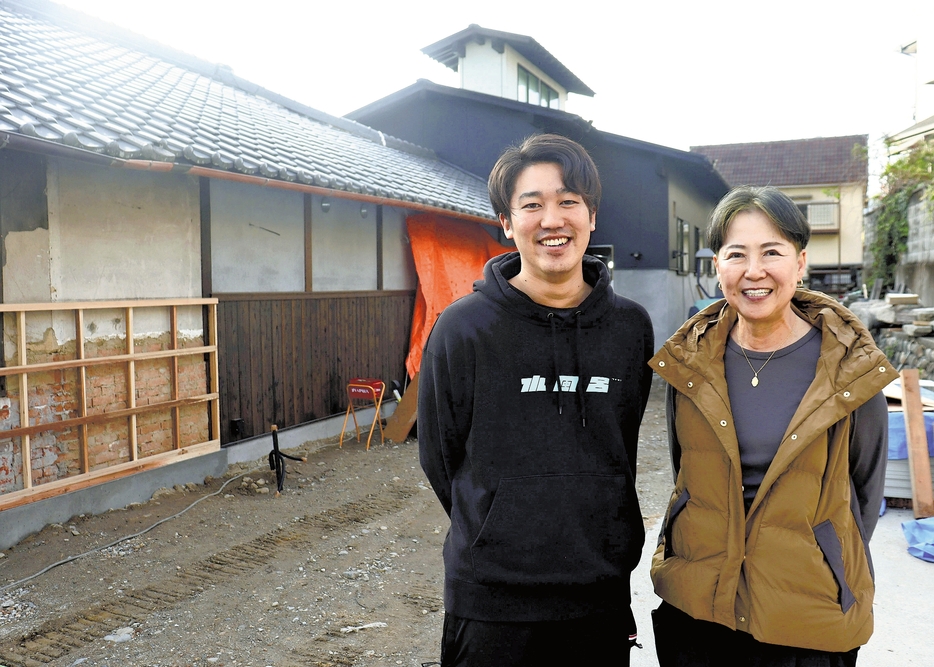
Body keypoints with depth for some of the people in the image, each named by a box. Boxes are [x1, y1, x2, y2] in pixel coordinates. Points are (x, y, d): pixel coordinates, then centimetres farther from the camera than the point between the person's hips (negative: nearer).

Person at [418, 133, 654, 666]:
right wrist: (498, 540, 4)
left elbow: (622, 449, 10)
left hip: (602, 599, 3)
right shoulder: (464, 328, -10)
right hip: (492, 603, -2)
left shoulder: (632, 327, -1)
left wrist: (609, 550, 10)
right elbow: (440, 457, -1)